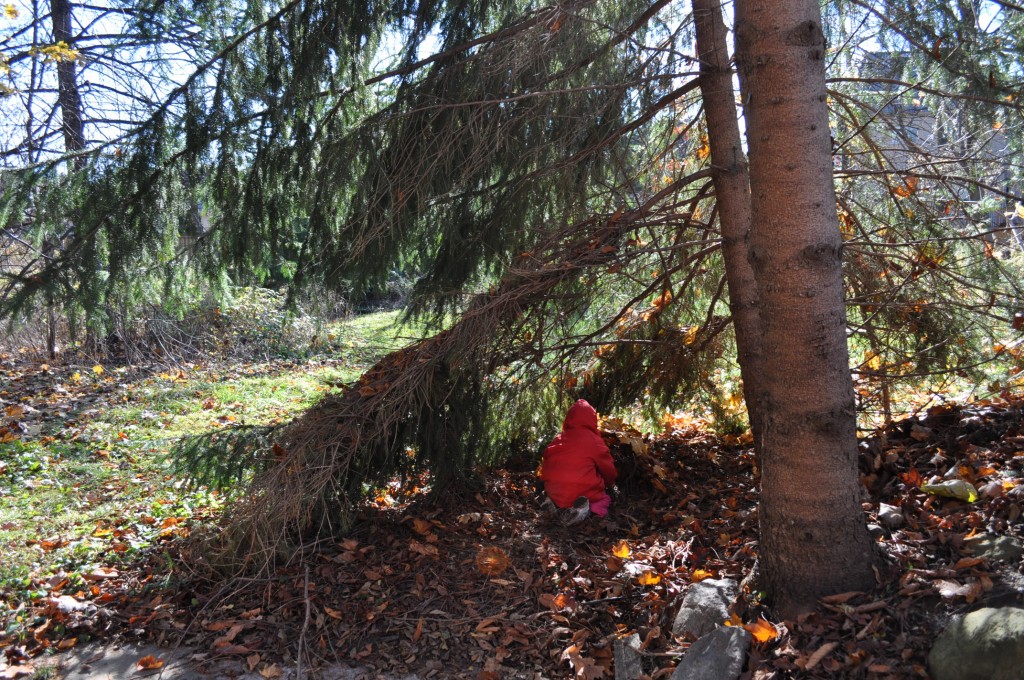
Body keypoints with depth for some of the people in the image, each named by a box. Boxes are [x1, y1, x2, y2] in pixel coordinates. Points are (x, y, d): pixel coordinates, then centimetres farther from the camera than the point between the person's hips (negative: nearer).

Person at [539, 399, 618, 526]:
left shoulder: (557, 440, 10)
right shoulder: (594, 440, -3)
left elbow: (546, 469, 17)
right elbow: (608, 469, 7)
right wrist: (609, 483, 30)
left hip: (554, 495, 5)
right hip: (584, 495, -5)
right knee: (604, 499, 20)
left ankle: (557, 506, 0)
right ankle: (586, 510, -13)